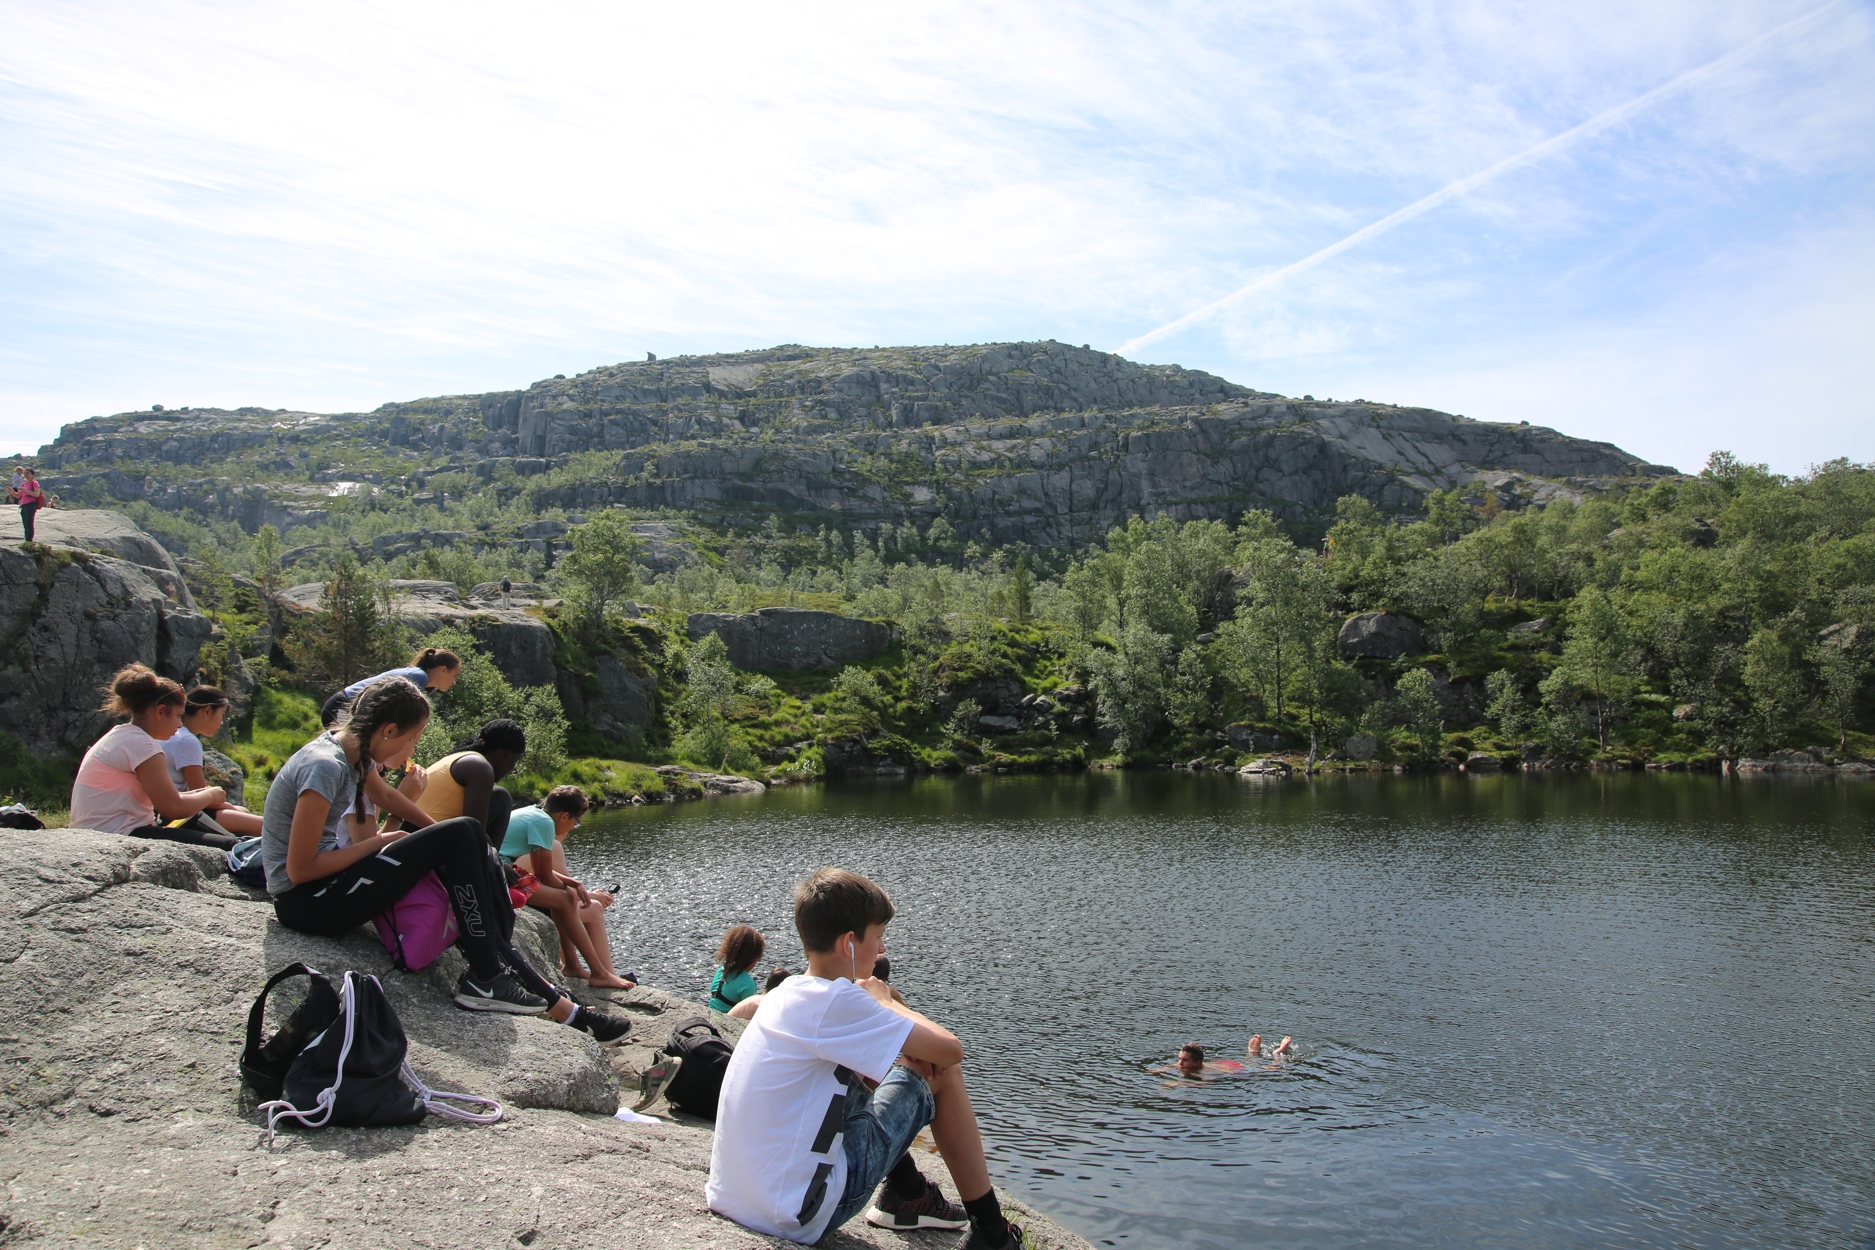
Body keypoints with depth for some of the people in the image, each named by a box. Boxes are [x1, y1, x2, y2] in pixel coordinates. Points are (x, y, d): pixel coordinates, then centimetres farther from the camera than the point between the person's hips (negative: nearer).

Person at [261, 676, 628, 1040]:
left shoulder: (353, 751, 5)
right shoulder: (325, 767, -23)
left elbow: (384, 795, 25)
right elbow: (299, 869, -23)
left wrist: (440, 834, 18)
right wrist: (379, 842, -13)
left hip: (326, 886, 10)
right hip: (305, 902, -10)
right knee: (463, 835, -16)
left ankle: (557, 1004, 6)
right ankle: (485, 981, -8)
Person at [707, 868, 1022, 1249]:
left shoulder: (788, 992, 8)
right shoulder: (834, 1001, -19)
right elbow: (950, 1050, -16)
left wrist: (908, 1056, 4)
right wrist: (885, 1001, 2)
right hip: (798, 1218, -9)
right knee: (943, 1074, 3)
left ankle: (905, 1194, 33)